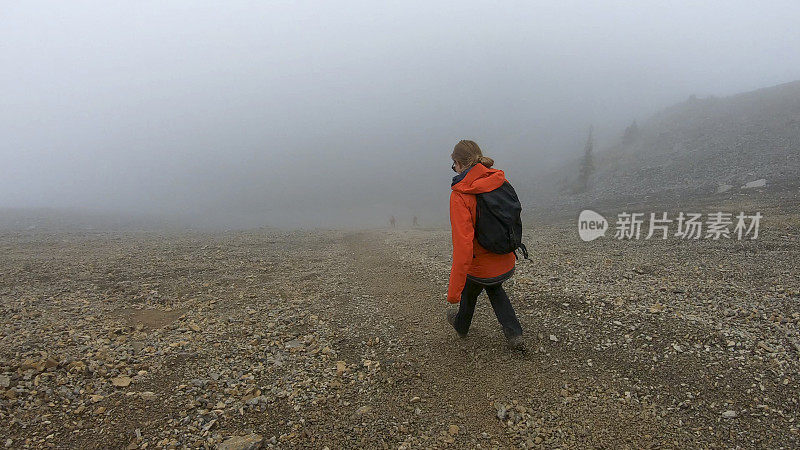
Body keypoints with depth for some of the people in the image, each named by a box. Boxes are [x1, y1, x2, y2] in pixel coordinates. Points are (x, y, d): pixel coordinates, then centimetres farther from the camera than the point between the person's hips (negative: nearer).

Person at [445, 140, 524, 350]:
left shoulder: (460, 195, -25)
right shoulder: (500, 181, -8)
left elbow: (463, 246, -31)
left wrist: (453, 291, -27)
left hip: (479, 268, -5)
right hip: (507, 265, 5)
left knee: (469, 293, 27)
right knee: (493, 287, 35)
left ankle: (461, 326, 56)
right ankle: (514, 334, 31)